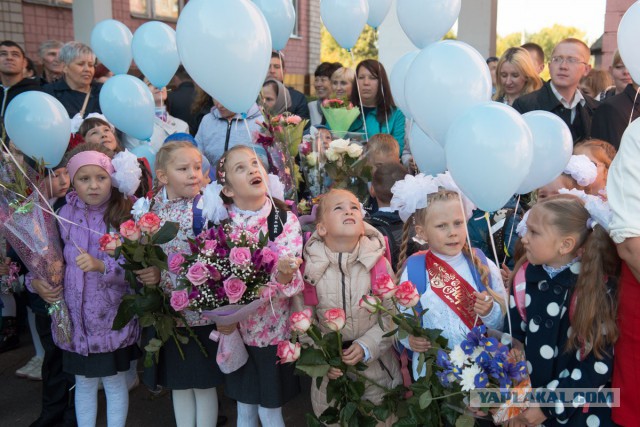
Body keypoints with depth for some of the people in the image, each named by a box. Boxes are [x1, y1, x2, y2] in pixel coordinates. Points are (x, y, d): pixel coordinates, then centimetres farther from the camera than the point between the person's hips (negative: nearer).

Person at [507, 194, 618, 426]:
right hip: (527, 397, 3)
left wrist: (548, 405, -15)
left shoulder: (596, 288, -15)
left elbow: (600, 364, -15)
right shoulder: (524, 278, -5)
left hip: (580, 408, -3)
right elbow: (513, 339, 1)